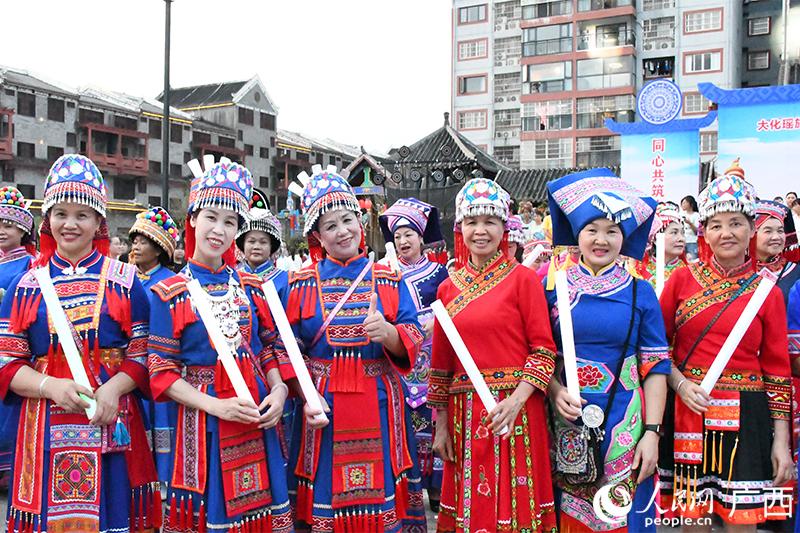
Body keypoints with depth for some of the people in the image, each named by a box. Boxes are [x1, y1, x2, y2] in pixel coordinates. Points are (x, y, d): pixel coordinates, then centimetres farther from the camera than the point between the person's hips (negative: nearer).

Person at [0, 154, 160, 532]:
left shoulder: (125, 281, 3)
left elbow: (143, 353, 2)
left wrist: (113, 388, -16)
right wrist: (51, 386, -14)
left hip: (110, 426, -1)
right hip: (47, 430, 1)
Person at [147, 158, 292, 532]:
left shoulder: (252, 286, 6)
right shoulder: (169, 294, -5)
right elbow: (161, 372, -7)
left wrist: (278, 391, -8)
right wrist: (216, 406, -17)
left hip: (257, 416, 3)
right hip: (203, 420, -3)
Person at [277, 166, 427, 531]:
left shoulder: (389, 280, 6)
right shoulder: (300, 283, 3)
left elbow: (413, 340, 1)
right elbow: (287, 350, 1)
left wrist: (388, 333, -20)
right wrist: (306, 397, -12)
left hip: (379, 407, 1)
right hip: (323, 408, 0)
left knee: (382, 496, 5)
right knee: (325, 498, 5)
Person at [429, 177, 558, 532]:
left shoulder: (523, 278, -3)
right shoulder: (449, 288, 8)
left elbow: (544, 350, -6)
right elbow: (441, 362, 11)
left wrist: (515, 401, -19)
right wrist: (441, 425, 10)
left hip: (515, 412, -3)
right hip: (465, 414, 4)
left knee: (513, 503, 5)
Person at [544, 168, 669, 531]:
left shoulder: (640, 291, 1)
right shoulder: (555, 285, 2)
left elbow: (655, 366, 0)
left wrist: (652, 432, -6)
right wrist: (555, 392, -13)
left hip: (625, 422, 0)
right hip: (567, 419, 1)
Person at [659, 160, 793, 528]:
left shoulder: (768, 293, 2)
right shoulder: (682, 279, 2)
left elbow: (777, 370, 3)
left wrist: (781, 441, 0)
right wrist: (681, 383, -12)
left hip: (744, 420, 0)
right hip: (686, 414, 0)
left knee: (742, 520, 5)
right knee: (691, 517, 9)